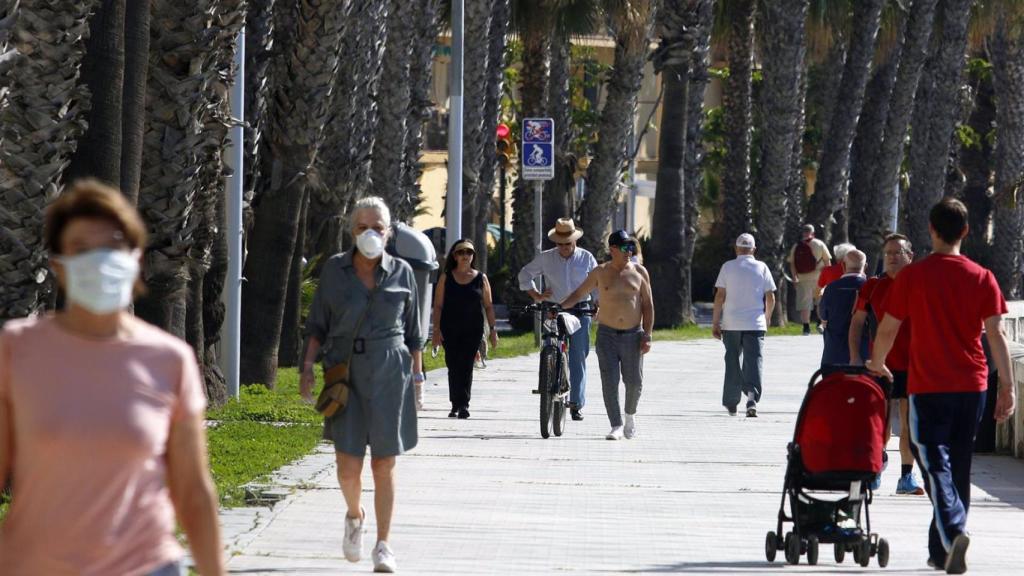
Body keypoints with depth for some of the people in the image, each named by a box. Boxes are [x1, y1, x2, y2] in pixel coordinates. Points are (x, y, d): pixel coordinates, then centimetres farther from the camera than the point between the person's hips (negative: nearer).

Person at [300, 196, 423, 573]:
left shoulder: (401, 273, 4)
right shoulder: (335, 270, 4)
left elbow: (413, 333, 11)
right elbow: (317, 325, 9)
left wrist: (417, 376, 7)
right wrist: (308, 368, -1)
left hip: (389, 375, 0)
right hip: (345, 373, 0)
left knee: (384, 463, 1)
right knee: (348, 464, -7)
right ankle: (354, 515, 25)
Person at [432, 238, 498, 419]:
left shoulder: (481, 278, 8)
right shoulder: (446, 278, 7)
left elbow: (488, 306, 10)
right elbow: (438, 305, 5)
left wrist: (492, 330, 3)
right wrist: (437, 329, -4)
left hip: (473, 329, -1)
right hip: (450, 329, 1)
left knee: (466, 366, -10)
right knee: (453, 366, 1)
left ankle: (463, 404, -12)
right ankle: (456, 404, 9)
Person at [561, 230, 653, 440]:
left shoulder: (639, 272, 4)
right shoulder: (600, 273, 3)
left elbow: (648, 305, 5)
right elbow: (579, 294, 12)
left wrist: (647, 335, -2)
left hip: (632, 335, 0)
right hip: (607, 335, 0)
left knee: (634, 381, 3)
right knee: (610, 381, -7)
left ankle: (630, 415, 31)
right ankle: (616, 426, -2)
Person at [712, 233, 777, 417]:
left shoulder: (728, 267, 1)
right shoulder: (762, 268, 3)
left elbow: (720, 296, -3)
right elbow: (770, 298, 4)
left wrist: (715, 322, 2)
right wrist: (766, 319, 20)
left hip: (731, 325, 0)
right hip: (755, 324, 0)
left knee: (732, 363, 12)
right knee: (754, 362, -4)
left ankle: (731, 403, 18)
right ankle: (752, 397, -24)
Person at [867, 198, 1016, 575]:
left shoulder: (912, 276, -4)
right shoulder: (982, 278, 1)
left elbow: (887, 329, 3)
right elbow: (996, 334, -2)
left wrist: (877, 364, 22)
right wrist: (1007, 386, 2)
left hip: (928, 387, -3)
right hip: (972, 387, 3)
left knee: (936, 466, -7)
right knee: (959, 469, 14)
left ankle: (953, 533, -31)